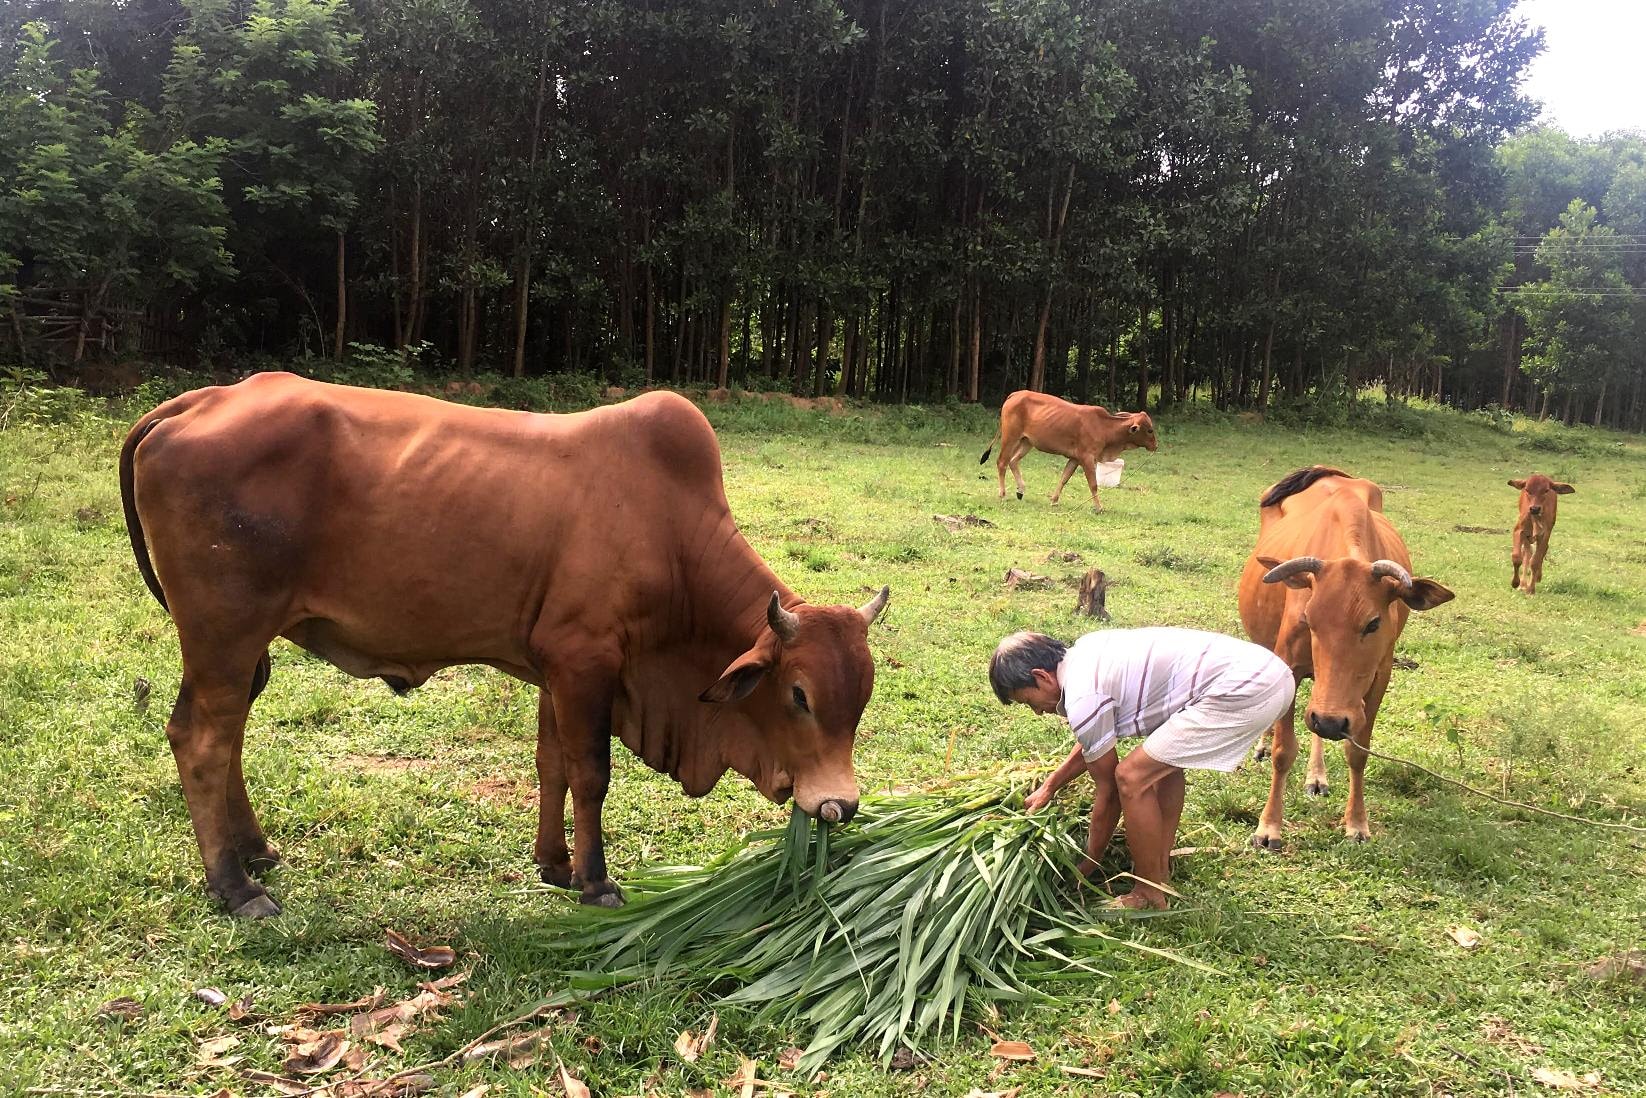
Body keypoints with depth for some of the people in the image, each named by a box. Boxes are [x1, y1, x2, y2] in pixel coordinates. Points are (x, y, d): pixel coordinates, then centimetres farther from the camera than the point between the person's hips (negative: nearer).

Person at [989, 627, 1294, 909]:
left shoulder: (1082, 699, -10)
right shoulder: (1084, 652, 16)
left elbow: (1108, 790, 3)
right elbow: (1094, 743, 33)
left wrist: (1087, 865, 17)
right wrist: (1049, 787, 39)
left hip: (1245, 692, -10)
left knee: (1132, 777, -3)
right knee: (1164, 759, 27)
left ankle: (1150, 897, 10)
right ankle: (1160, 870, 33)